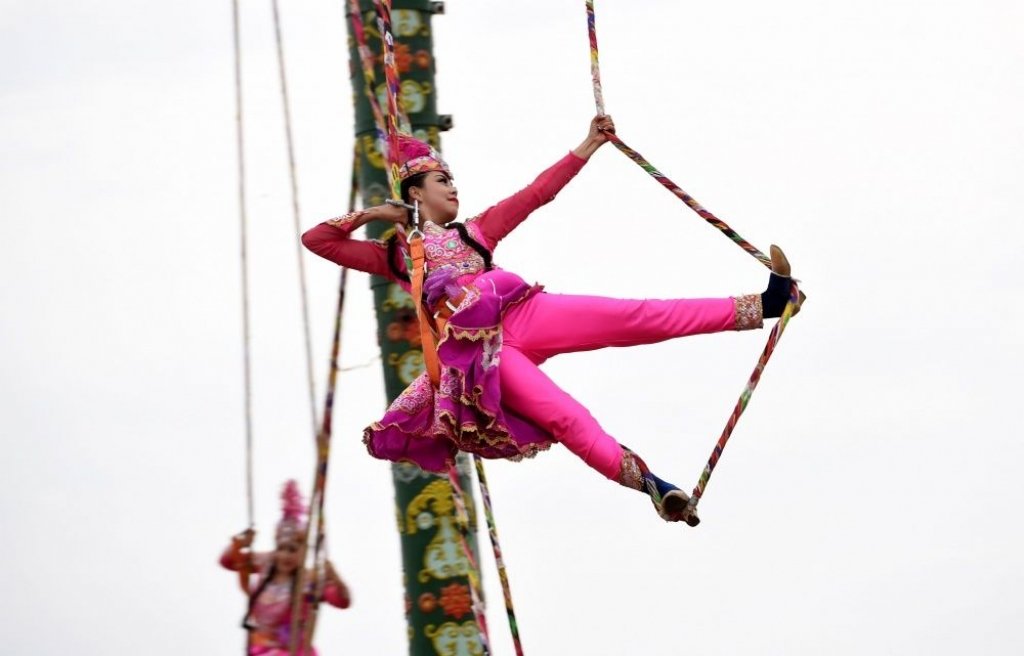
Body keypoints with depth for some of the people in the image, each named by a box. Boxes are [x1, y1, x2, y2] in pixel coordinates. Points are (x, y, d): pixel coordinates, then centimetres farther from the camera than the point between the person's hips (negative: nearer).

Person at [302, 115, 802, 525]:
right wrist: (367, 216, 10)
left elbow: (536, 193, 22)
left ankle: (758, 306, -20)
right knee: (563, 416, -26)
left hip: (525, 313, 3)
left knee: (634, 316, -13)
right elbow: (315, 240, 14)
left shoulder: (474, 233, 26)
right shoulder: (396, 255, 18)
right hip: (481, 351, -3)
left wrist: (588, 145, 18)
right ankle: (646, 483, -30)